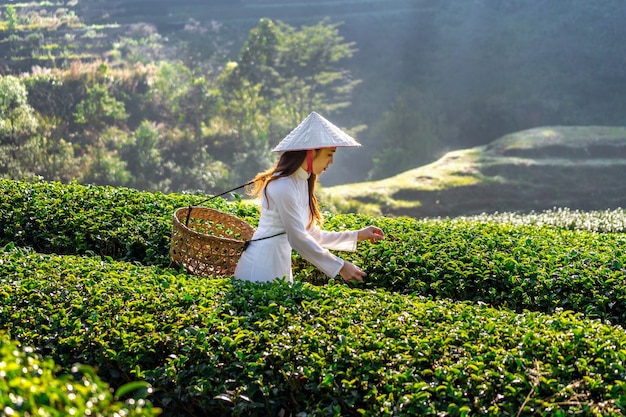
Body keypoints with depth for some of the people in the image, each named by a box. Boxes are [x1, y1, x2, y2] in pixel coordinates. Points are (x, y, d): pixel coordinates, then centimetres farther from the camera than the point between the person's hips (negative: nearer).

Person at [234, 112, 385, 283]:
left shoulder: (302, 182, 9)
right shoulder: (283, 186, -19)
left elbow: (312, 234, 13)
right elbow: (298, 238, -19)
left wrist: (357, 235, 10)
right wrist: (340, 266, -14)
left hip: (281, 265, 9)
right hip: (261, 268, -9)